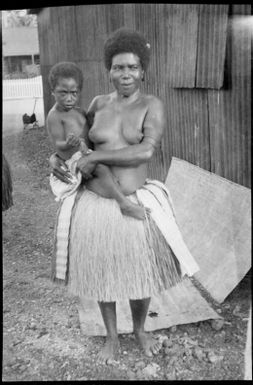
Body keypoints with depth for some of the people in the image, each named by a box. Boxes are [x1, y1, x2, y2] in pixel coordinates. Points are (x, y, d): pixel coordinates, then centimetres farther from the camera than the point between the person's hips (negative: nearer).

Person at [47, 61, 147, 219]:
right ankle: (125, 204, -30)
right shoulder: (54, 116, -12)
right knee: (102, 168, -29)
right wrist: (68, 144, -38)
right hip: (74, 158, -10)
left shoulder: (79, 112, 13)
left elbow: (89, 135, 23)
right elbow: (58, 145, -16)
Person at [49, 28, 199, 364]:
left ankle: (140, 331, 44)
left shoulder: (152, 106, -6)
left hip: (136, 206, -2)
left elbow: (146, 150, -22)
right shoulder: (98, 104, 4)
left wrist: (94, 158, -19)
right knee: (101, 273, 15)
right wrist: (56, 156, 1)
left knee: (139, 273, 15)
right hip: (95, 206, 3)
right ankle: (112, 337, 40)